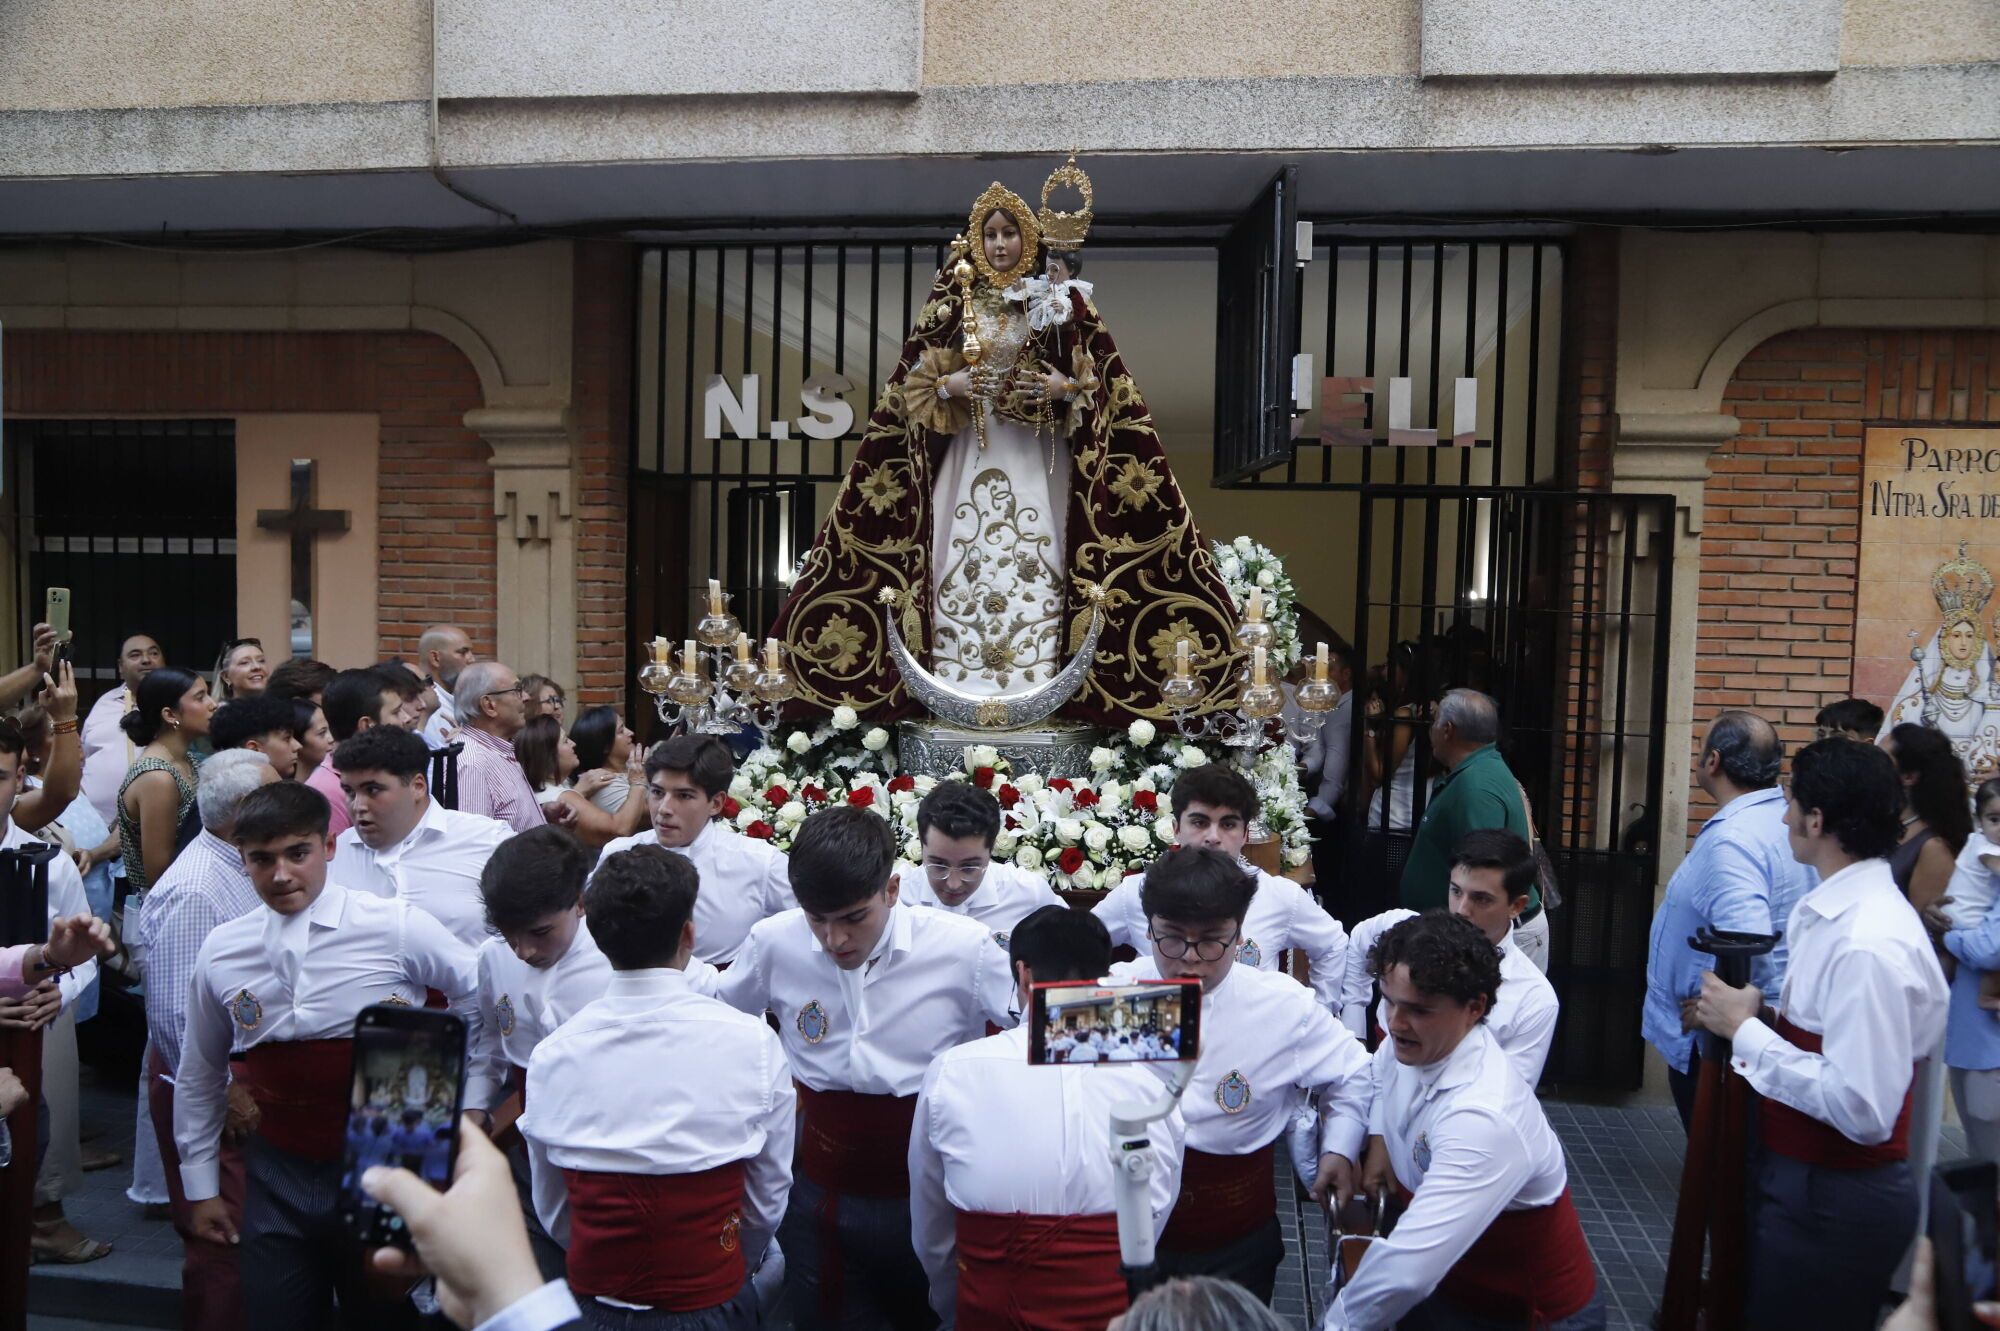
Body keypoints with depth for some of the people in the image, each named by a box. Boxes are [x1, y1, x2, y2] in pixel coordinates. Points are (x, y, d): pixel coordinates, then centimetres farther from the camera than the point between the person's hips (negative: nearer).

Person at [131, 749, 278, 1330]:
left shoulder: (240, 870, 7)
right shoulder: (194, 890, -22)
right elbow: (175, 1015, -23)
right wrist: (225, 1096, -17)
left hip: (248, 1078, 9)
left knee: (250, 1234, 17)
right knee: (221, 1241, 2)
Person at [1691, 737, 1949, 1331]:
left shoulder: (1869, 943, -26)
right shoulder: (1832, 909, 2)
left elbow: (1861, 1108, -28)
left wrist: (1744, 1030, -21)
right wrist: (1749, 1013, 0)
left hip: (1834, 1202, -8)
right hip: (1800, 1177, 8)